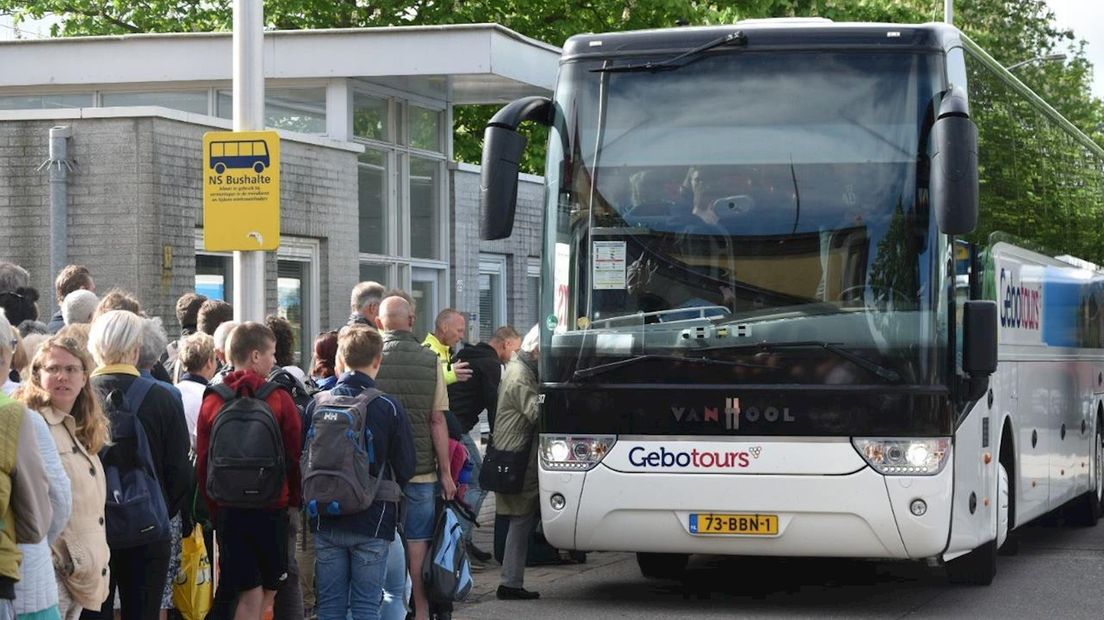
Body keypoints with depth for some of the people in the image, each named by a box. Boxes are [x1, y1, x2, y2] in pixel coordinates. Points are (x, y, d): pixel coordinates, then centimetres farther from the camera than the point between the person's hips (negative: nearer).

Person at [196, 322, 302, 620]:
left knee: (249, 595, 7)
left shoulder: (212, 402, -1)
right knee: (269, 589, 12)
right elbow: (295, 456, -3)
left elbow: (202, 461, 1)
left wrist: (212, 506, 13)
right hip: (272, 508, -2)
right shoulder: (280, 399, -7)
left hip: (226, 509, 2)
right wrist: (294, 501, 11)